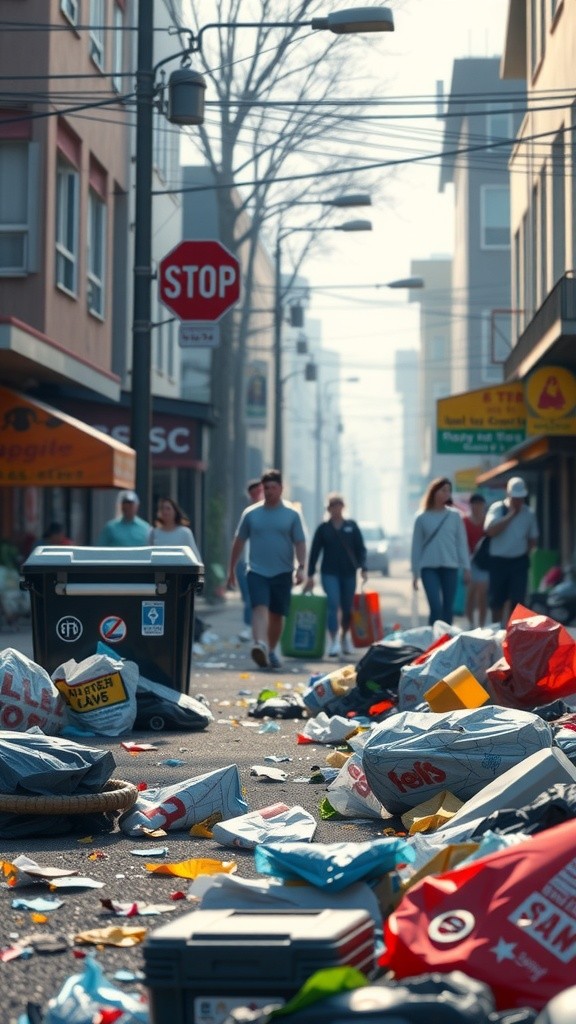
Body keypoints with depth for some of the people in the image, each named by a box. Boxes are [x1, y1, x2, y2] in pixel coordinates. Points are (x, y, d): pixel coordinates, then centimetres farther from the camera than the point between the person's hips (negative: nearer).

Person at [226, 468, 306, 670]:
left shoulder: (292, 515, 5)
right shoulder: (250, 513, 6)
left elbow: (300, 543, 3)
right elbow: (239, 542, 12)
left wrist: (301, 567, -11)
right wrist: (231, 569, 14)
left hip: (282, 573, 1)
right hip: (257, 571, -1)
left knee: (277, 615, 8)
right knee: (260, 608, -20)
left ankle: (271, 650, 25)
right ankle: (259, 645, -39)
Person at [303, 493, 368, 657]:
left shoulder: (352, 526, 6)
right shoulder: (323, 528, 4)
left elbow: (361, 549, 6)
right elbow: (314, 552, 4)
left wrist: (363, 569, -6)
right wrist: (310, 576, 0)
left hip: (349, 573, 2)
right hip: (329, 573, -2)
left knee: (347, 607, 9)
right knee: (333, 605, -14)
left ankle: (344, 636, 33)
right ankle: (334, 642, -14)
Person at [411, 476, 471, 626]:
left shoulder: (454, 515, 5)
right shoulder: (422, 518, 2)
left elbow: (461, 542, 7)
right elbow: (416, 546, 5)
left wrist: (466, 568, 3)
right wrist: (415, 572, 4)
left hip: (450, 567, 2)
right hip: (429, 567, -2)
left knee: (448, 608, 4)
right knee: (436, 607, -14)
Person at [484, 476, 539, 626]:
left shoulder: (528, 513, 5)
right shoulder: (497, 508, -4)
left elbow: (533, 539, 17)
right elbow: (490, 531, -20)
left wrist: (525, 553, 3)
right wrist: (511, 515, -16)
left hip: (519, 561, 1)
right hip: (499, 561, -1)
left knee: (517, 600, -5)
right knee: (496, 601, 6)